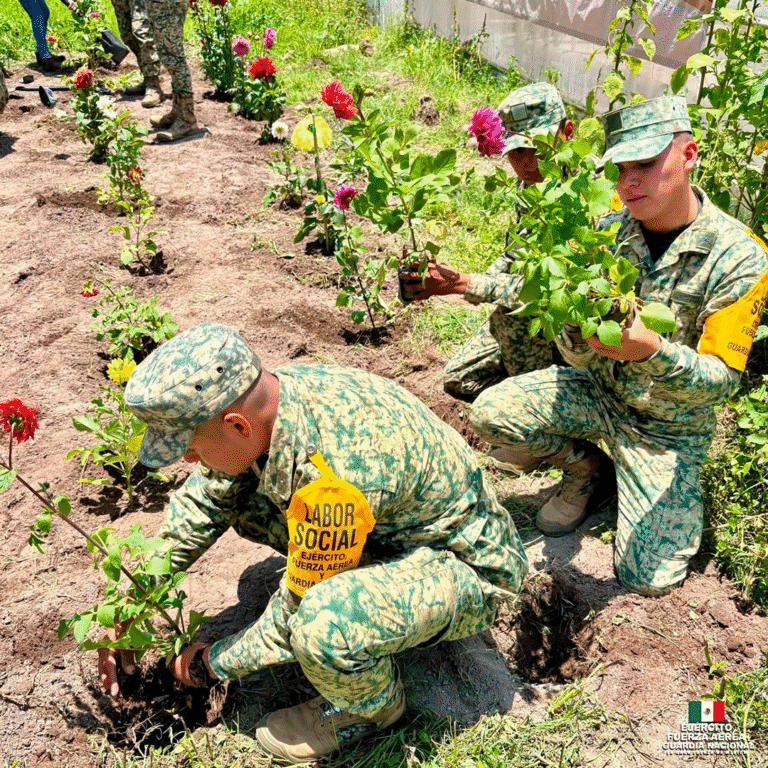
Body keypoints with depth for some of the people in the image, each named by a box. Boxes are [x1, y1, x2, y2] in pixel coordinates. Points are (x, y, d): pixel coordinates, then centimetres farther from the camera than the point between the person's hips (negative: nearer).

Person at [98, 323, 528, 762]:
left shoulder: (335, 471, -38)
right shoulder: (257, 401, -12)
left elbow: (296, 611, -23)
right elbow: (201, 504, 4)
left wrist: (213, 663, -6)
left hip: (464, 567, -8)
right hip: (388, 531, 8)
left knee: (324, 625, -37)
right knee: (237, 495, 2)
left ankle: (375, 705, -1)